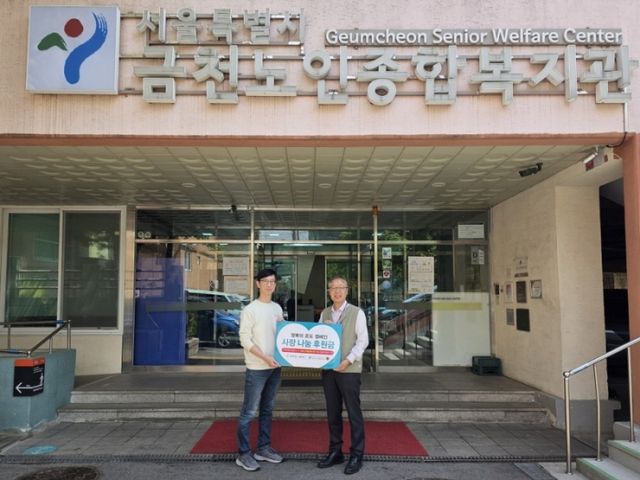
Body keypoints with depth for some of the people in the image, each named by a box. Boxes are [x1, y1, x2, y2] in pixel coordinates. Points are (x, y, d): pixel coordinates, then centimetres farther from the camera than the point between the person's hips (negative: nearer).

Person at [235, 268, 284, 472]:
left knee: (267, 409, 15)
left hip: (275, 367, 7)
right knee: (249, 412, -2)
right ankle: (243, 454, 7)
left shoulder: (277, 308, 9)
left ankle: (263, 448, 25)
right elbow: (245, 340, -14)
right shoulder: (250, 310, -10)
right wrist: (264, 358, -20)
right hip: (257, 368, -7)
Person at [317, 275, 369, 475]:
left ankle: (356, 455, 13)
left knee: (354, 413, 2)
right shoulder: (324, 313, 10)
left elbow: (363, 341, -7)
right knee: (333, 412, 12)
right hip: (328, 369, 5)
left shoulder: (357, 313, -4)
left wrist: (348, 360, -18)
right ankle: (335, 452, 24)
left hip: (349, 370, -4)